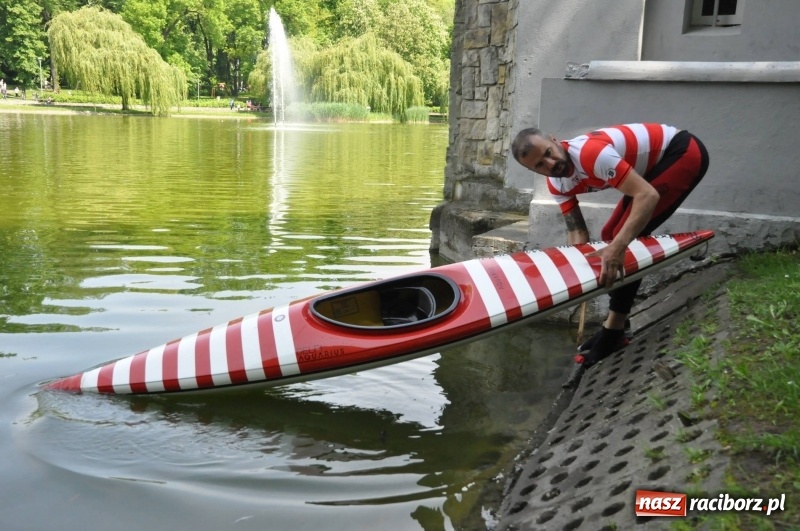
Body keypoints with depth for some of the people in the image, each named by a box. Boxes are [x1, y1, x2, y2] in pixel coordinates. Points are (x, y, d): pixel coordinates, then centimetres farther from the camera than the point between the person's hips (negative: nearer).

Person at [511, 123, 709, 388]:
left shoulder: (591, 153, -33)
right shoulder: (557, 184, -6)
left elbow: (648, 195, -37)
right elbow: (576, 230, -2)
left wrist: (619, 246, -48)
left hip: (684, 152, -9)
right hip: (656, 162, 9)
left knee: (625, 237, -18)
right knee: (611, 235, 11)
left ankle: (613, 333, -10)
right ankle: (616, 324, 21)